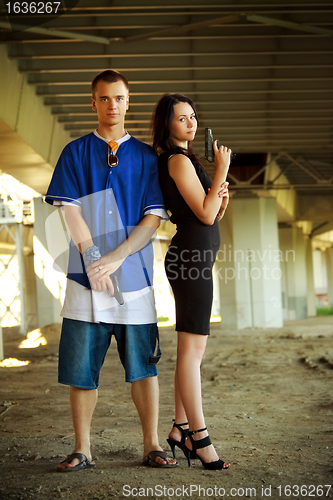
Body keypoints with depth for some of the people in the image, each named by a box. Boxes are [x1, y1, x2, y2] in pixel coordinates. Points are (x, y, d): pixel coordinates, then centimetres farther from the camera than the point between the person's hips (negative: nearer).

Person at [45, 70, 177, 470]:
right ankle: (82, 450, 12)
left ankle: (151, 445, 13)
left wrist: (116, 258, -10)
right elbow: (71, 211, 0)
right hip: (86, 276, 0)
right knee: (81, 368, 2)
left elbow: (154, 217, 2)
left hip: (135, 276, 0)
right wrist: (93, 259, -11)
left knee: (143, 365, 3)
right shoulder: (75, 153, 9)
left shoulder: (145, 157, 11)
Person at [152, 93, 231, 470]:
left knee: (191, 349, 11)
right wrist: (221, 171, -12)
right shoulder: (179, 160, -10)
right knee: (193, 347, -10)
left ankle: (180, 430, 16)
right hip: (191, 256, -11)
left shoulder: (183, 160, 21)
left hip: (192, 258, 11)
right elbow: (205, 215, -15)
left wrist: (221, 198, 5)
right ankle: (199, 437, -7)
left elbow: (210, 216, 24)